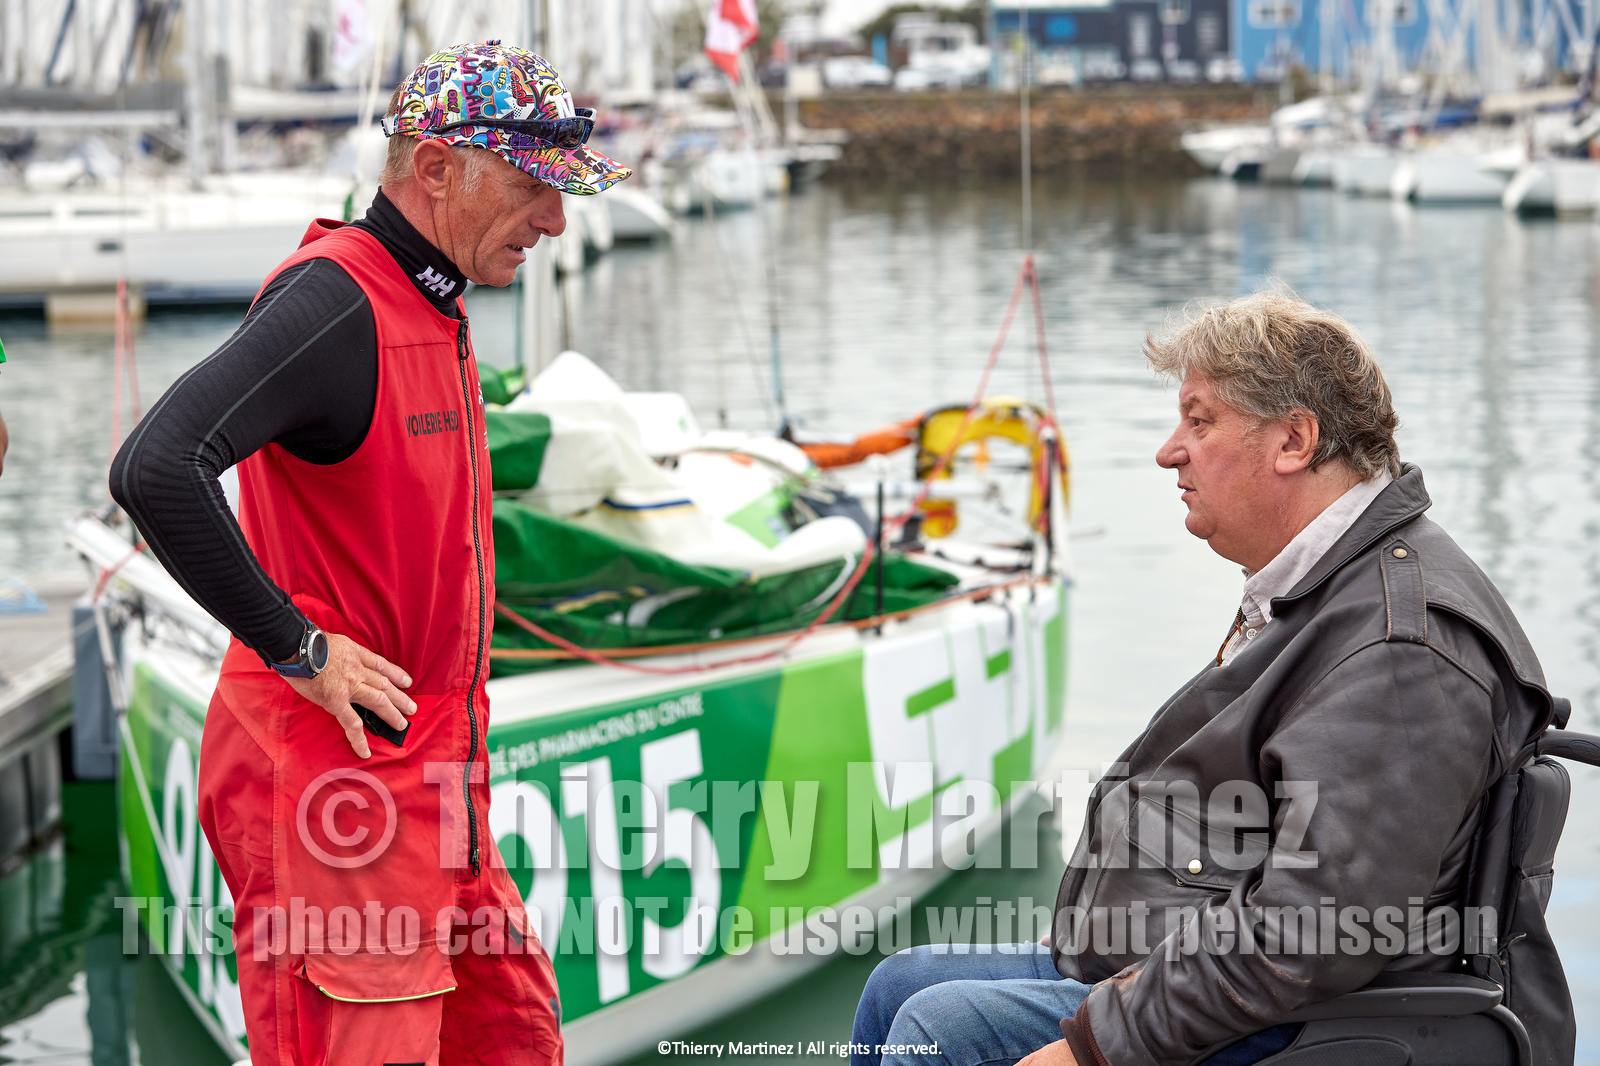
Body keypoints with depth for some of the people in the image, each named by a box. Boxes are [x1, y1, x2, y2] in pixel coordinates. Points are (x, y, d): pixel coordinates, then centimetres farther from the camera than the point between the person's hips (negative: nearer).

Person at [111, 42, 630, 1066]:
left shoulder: (437, 310, 14)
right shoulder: (331, 302, -18)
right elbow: (157, 470, -32)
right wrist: (298, 647, -23)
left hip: (430, 772, 10)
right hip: (330, 767, -10)